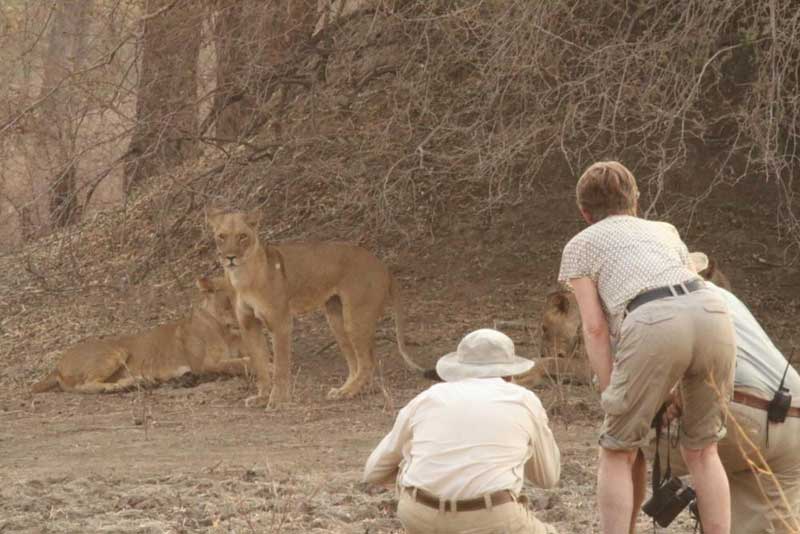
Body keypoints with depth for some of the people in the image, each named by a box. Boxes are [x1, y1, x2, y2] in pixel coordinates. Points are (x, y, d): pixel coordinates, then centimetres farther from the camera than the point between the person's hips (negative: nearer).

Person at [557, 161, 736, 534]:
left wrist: (613, 400, 13)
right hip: (713, 317, 4)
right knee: (701, 451, 20)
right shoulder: (663, 230, 40)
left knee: (617, 453, 14)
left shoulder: (579, 245, 28)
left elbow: (595, 328, 16)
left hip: (654, 327, -4)